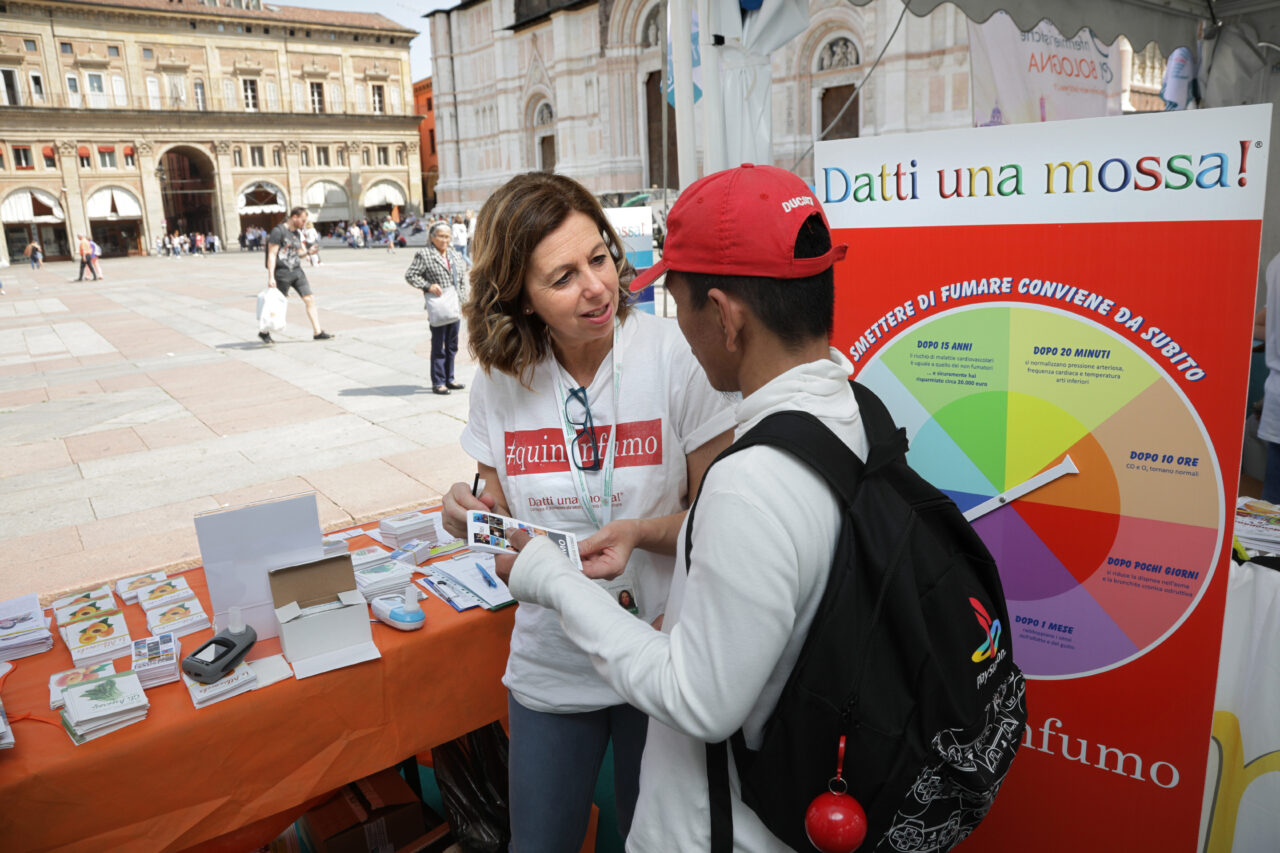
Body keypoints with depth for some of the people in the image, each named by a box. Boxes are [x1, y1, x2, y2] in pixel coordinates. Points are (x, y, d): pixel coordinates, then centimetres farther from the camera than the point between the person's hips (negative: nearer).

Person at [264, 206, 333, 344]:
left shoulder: (296, 233, 14)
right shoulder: (278, 231, -10)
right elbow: (272, 255, -13)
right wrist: (271, 277, -19)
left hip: (297, 272, 7)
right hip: (282, 273, -7)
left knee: (310, 299, -4)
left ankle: (317, 332, -3)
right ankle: (264, 332, 21)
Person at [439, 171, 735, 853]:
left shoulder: (677, 356, -16)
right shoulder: (500, 379, -6)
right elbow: (505, 518, 7)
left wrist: (637, 532, -27)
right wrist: (473, 515, -15)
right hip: (550, 663, 3)